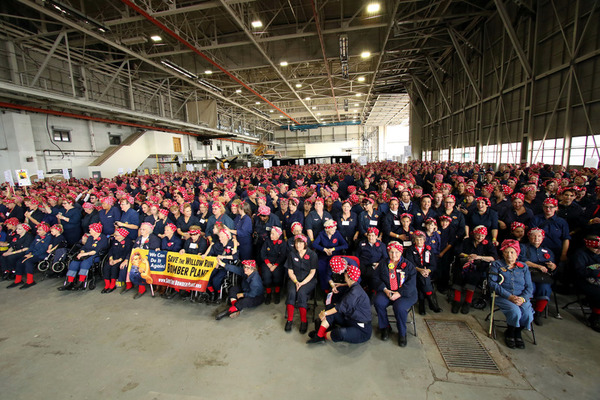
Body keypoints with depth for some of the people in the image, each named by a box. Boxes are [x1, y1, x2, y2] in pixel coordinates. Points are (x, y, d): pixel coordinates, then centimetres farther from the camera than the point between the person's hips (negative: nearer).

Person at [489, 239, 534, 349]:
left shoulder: (523, 267, 15)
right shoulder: (497, 264, 6)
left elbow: (529, 287, 8)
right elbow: (492, 283, -5)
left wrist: (523, 298, -12)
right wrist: (509, 296, -15)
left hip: (521, 298, 3)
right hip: (503, 297, -3)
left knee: (528, 315, -26)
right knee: (515, 312, -30)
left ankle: (517, 332, 9)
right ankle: (509, 333, 3)